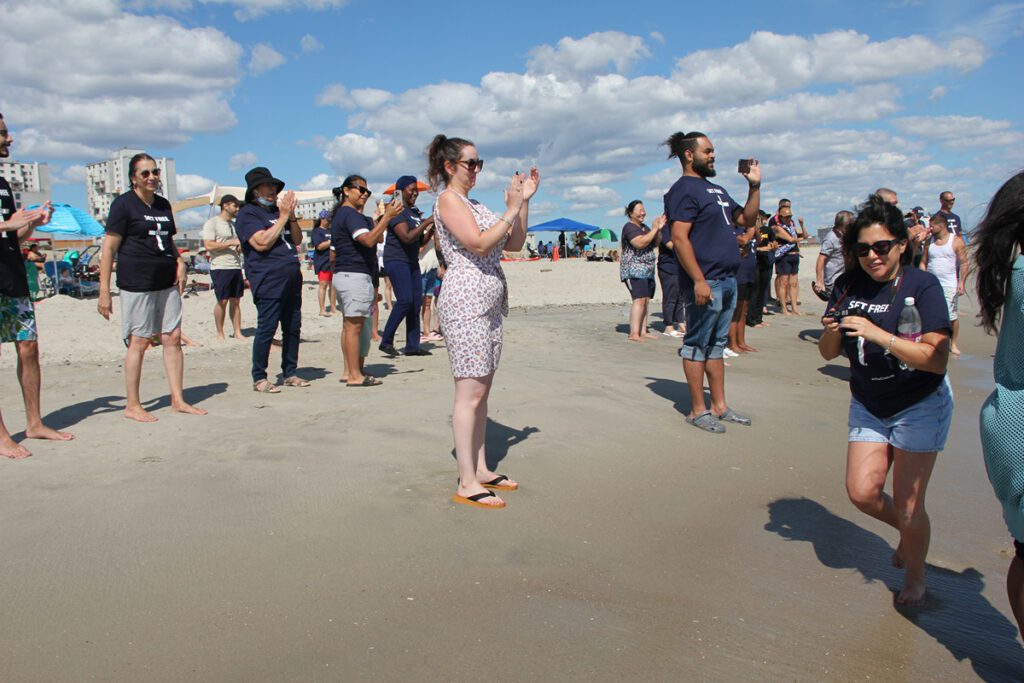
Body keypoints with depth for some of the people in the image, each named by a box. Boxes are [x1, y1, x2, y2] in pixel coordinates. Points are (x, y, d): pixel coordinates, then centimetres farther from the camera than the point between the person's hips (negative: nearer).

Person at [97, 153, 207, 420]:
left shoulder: (164, 205, 16)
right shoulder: (123, 204, -4)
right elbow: (109, 248, -8)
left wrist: (180, 263, 7)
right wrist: (104, 291, -13)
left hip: (167, 282, 6)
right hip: (136, 283, -6)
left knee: (173, 338, 5)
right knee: (139, 341, -2)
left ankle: (178, 400, 13)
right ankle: (132, 405, 9)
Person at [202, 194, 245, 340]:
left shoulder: (235, 224, 18)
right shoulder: (212, 223, -4)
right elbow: (209, 245, -15)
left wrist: (241, 246, 6)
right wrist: (232, 243, -17)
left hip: (236, 267, 7)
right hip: (220, 267, -6)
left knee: (235, 301, 6)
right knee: (222, 301, -4)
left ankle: (238, 332, 10)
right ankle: (220, 334, 7)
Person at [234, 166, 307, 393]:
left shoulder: (277, 210, 20)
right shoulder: (248, 213, -3)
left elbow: (297, 240, 17)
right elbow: (262, 243, -17)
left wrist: (292, 216, 2)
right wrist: (283, 216, -13)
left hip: (292, 277, 8)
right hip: (268, 279, -8)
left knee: (293, 327, 10)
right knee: (267, 328, -7)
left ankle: (289, 373, 20)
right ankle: (259, 378, 1)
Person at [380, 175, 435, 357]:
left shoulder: (415, 212, 16)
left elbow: (420, 241, 20)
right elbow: (407, 237, -21)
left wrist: (432, 229, 3)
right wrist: (427, 222, -17)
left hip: (412, 262, 9)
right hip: (396, 260, -9)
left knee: (416, 302, 4)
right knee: (405, 300, -18)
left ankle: (412, 345, 8)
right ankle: (386, 341, -8)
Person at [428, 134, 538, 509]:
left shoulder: (474, 204, 20)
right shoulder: (448, 200, -6)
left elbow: (514, 244, 17)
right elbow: (479, 244, -18)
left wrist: (524, 200, 10)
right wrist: (511, 210, -13)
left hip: (488, 304, 9)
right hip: (465, 299, -9)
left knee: (482, 390, 10)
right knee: (470, 392, -9)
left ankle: (481, 469, 18)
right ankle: (466, 483, -4)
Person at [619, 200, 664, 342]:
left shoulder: (645, 227, 19)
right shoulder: (629, 227, -10)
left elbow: (656, 243, 20)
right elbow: (640, 242, -25)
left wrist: (659, 229, 5)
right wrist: (654, 229, -17)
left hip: (647, 270, 9)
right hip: (634, 270, -9)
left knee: (645, 301, 6)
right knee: (639, 300, -20)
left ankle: (643, 331, 9)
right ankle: (633, 334, -25)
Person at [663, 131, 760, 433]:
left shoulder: (716, 189, 21)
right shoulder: (684, 189, -8)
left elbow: (747, 219, 27)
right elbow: (679, 238, -18)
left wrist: (755, 185, 15)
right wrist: (699, 281, -24)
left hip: (727, 280, 10)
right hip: (705, 282, -9)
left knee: (717, 344, 13)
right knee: (697, 345, -2)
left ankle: (719, 406, 21)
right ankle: (698, 410, 5)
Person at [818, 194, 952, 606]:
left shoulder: (922, 286, -17)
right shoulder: (848, 287, -5)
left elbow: (936, 359, -25)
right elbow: (828, 353, -1)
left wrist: (877, 334, -34)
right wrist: (832, 333, -23)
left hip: (921, 406, -4)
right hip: (868, 408, 4)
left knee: (907, 502, -2)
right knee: (862, 492, -3)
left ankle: (915, 576, 26)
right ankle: (909, 531, 30)